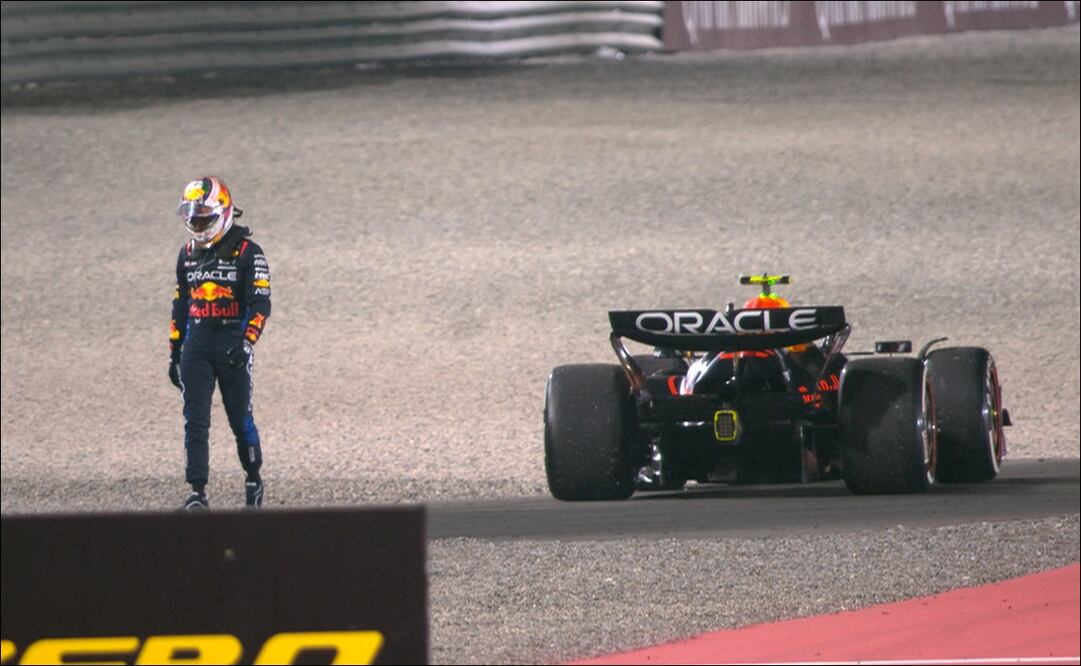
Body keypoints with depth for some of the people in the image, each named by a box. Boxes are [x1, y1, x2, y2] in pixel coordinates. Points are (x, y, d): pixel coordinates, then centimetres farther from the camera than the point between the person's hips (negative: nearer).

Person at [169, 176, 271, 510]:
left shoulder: (246, 252, -7)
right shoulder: (188, 253, 12)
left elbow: (260, 304, -13)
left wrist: (247, 344, -25)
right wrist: (174, 354, 17)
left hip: (232, 345, -4)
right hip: (196, 347, 4)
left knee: (240, 419, 6)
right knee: (195, 422, -6)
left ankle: (254, 479, 27)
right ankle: (197, 492, -9)